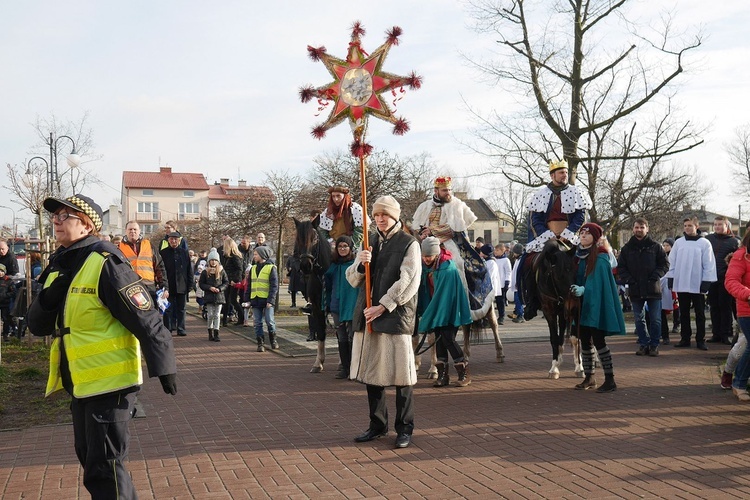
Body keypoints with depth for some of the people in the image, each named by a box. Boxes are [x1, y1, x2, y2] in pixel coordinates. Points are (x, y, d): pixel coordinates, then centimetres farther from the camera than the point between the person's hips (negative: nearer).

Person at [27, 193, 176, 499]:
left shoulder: (105, 263, -17)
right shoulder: (59, 267, 9)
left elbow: (145, 320, -20)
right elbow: (38, 325, 8)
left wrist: (163, 366, -21)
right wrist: (48, 298, -12)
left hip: (110, 382, -9)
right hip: (79, 383, 9)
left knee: (103, 467, -2)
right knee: (89, 459, 21)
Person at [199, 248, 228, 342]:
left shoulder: (221, 271, 2)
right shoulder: (205, 272, 0)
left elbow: (226, 282, 4)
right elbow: (201, 284, 2)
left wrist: (219, 289, -11)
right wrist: (209, 288, -13)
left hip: (219, 296, 0)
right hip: (209, 296, 0)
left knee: (217, 315, 2)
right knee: (210, 314, 2)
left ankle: (216, 334, 5)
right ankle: (210, 333, 17)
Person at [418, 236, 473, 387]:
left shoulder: (447, 268, -22)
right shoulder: (426, 266, -1)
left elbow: (444, 294, -22)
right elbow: (424, 289, 6)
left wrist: (428, 316, -20)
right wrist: (423, 311, 0)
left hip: (449, 311, -7)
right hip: (436, 309, 7)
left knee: (447, 338, -10)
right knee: (439, 339, 4)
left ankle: (464, 373, 2)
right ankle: (442, 375, 10)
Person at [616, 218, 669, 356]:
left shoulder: (655, 246, 2)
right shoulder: (627, 248, 7)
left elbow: (665, 264, 3)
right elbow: (620, 268, 8)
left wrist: (654, 277, -10)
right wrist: (629, 280, -6)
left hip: (653, 289, -2)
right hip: (635, 290, 2)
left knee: (655, 319, 2)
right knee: (639, 319, 8)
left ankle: (654, 345, 13)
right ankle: (643, 344, 17)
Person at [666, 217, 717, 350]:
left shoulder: (704, 243, -3)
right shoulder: (678, 242, 5)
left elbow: (709, 264, -5)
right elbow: (672, 262, 7)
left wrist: (706, 282, -10)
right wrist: (671, 278, 2)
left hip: (697, 285, -3)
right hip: (681, 284, 3)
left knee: (700, 314, 4)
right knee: (684, 313, 9)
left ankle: (700, 340, 10)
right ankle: (685, 339, 16)